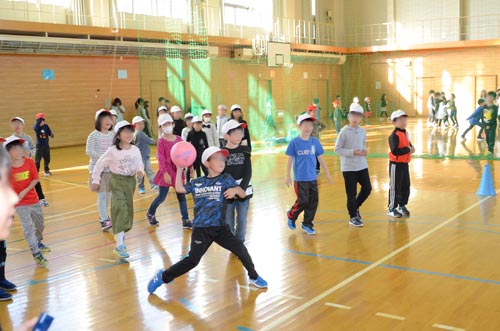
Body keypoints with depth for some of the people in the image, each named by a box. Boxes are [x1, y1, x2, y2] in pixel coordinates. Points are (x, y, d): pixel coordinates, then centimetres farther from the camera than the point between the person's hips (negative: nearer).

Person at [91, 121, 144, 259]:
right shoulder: (113, 150, -12)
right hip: (117, 181, -5)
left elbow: (140, 164, 10)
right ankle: (120, 246, -17)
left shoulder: (135, 150, -2)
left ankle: (119, 234, 39)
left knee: (128, 209, 13)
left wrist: (140, 171, -13)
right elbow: (100, 164, -3)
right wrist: (95, 180, -1)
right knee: (120, 208, -17)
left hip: (130, 181, 5)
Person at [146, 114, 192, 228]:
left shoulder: (179, 139, 5)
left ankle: (186, 220, 11)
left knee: (181, 196, 6)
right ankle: (150, 214, 27)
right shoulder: (161, 141, -8)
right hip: (166, 172, -4)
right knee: (161, 197, 1)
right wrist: (165, 173, -24)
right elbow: (161, 158, -15)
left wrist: (190, 167, 6)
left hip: (178, 171, 4)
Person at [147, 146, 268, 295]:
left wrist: (235, 189, -25)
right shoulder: (197, 182, 5)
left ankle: (253, 277, 20)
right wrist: (180, 168, 10)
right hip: (201, 230, 0)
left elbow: (243, 194, -2)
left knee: (241, 250, -6)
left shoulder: (226, 179, 0)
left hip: (220, 228, 0)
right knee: (192, 260, 2)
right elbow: (179, 188, 15)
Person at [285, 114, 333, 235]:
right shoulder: (294, 142, -8)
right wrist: (287, 176, -3)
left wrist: (327, 173, 13)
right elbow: (290, 159, -3)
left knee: (313, 201, 5)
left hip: (312, 178, 4)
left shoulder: (315, 142, 2)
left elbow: (320, 158, 10)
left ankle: (307, 224, 21)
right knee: (303, 201, -4)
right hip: (300, 179, -4)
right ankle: (291, 216, 25)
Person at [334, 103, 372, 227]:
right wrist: (352, 152, -20)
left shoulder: (363, 131, 4)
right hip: (348, 167, -5)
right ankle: (353, 217, 17)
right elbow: (337, 149, -11)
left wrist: (364, 151, -3)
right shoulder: (344, 132, -12)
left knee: (367, 188, 6)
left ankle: (355, 207, 30)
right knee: (352, 193, 1)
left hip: (362, 166, 6)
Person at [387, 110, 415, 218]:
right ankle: (392, 209, 12)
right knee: (395, 187, 1)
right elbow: (395, 151, -27)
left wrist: (411, 148, -2)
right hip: (396, 164, -8)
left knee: (406, 186, 14)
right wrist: (408, 150, -22)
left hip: (405, 164, 8)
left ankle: (402, 206, 28)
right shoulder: (394, 136, -19)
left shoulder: (406, 133, 9)